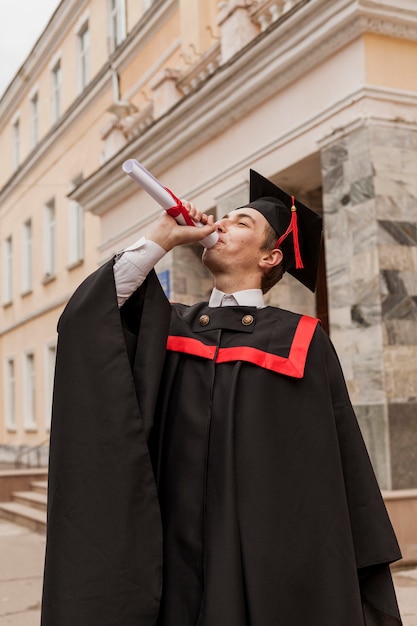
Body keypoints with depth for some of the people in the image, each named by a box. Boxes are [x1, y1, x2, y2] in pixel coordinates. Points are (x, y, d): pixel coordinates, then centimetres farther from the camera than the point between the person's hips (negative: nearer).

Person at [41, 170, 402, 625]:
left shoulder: (300, 340, 1)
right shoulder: (169, 326, 11)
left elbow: (341, 467, -1)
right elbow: (83, 318, -6)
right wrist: (161, 239, -5)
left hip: (269, 558, -2)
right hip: (174, 551, 3)